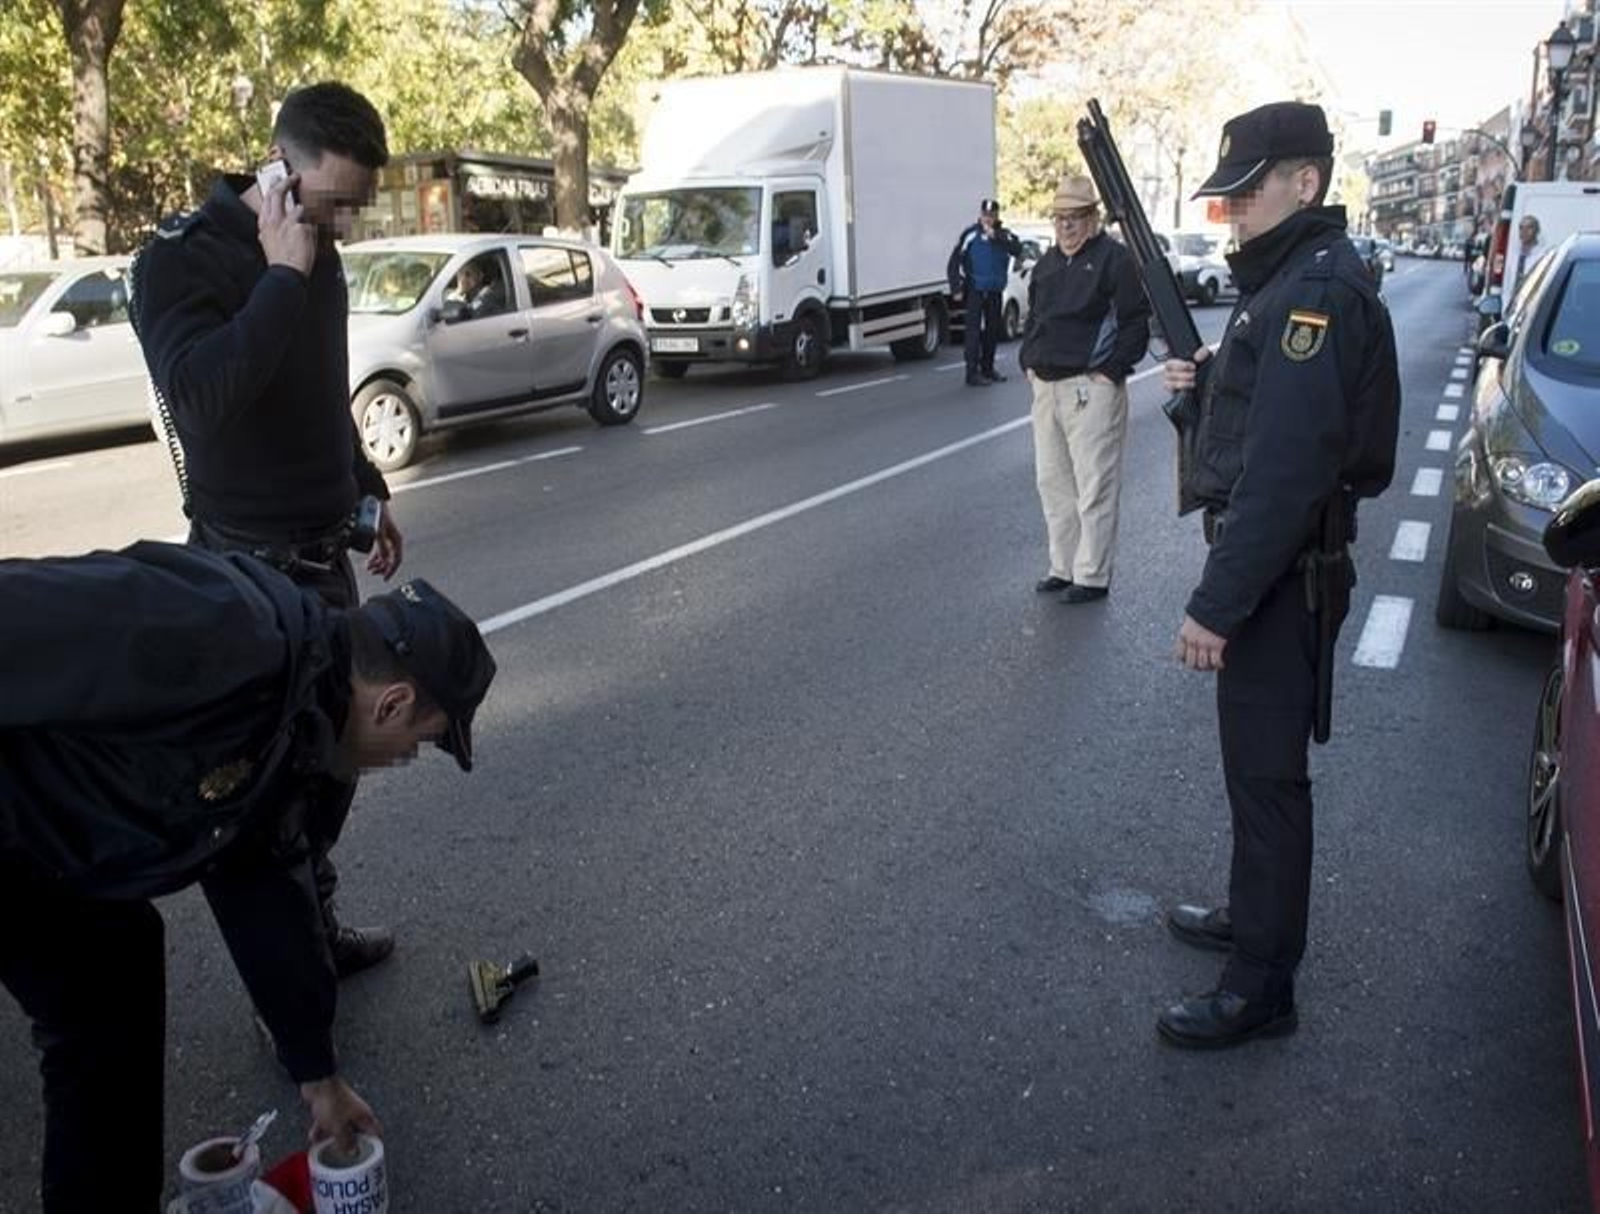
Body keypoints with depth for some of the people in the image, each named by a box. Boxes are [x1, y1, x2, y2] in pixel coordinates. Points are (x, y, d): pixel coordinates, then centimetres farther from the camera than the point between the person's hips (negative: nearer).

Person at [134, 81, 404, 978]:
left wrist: (369, 491, 22)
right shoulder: (182, 259, -15)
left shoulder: (319, 255, 9)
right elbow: (197, 397, -33)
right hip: (250, 566, -7)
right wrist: (283, 278, -27)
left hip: (323, 552, 8)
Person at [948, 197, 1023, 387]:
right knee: (974, 331, -8)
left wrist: (995, 236, -22)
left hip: (995, 291, 5)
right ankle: (972, 373, -8)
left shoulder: (1004, 235, 3)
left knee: (993, 330, 12)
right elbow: (954, 262, -7)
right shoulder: (970, 235, -7)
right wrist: (956, 288, -11)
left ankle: (988, 368, 25)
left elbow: (1017, 250, -16)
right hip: (975, 291, -5)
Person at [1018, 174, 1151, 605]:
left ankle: (1092, 576, 4)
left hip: (1091, 388, -8)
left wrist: (1110, 371, -15)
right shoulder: (1047, 262, 17)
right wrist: (1029, 361, 12)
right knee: (1052, 483, 13)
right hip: (1046, 387, 8)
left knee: (1094, 487, -4)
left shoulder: (1115, 259, -6)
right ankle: (1063, 567, 24)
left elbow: (1136, 322, -11)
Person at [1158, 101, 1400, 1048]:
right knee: (1257, 762, 21)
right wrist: (1206, 383, 1)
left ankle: (1261, 989, 11)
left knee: (1267, 774, -2)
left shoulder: (1319, 291, -20)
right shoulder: (1294, 279, 13)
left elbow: (1286, 466, -27)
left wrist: (1218, 603, -27)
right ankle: (1258, 914, 39)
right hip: (1274, 564, 10)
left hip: (1280, 573, -10)